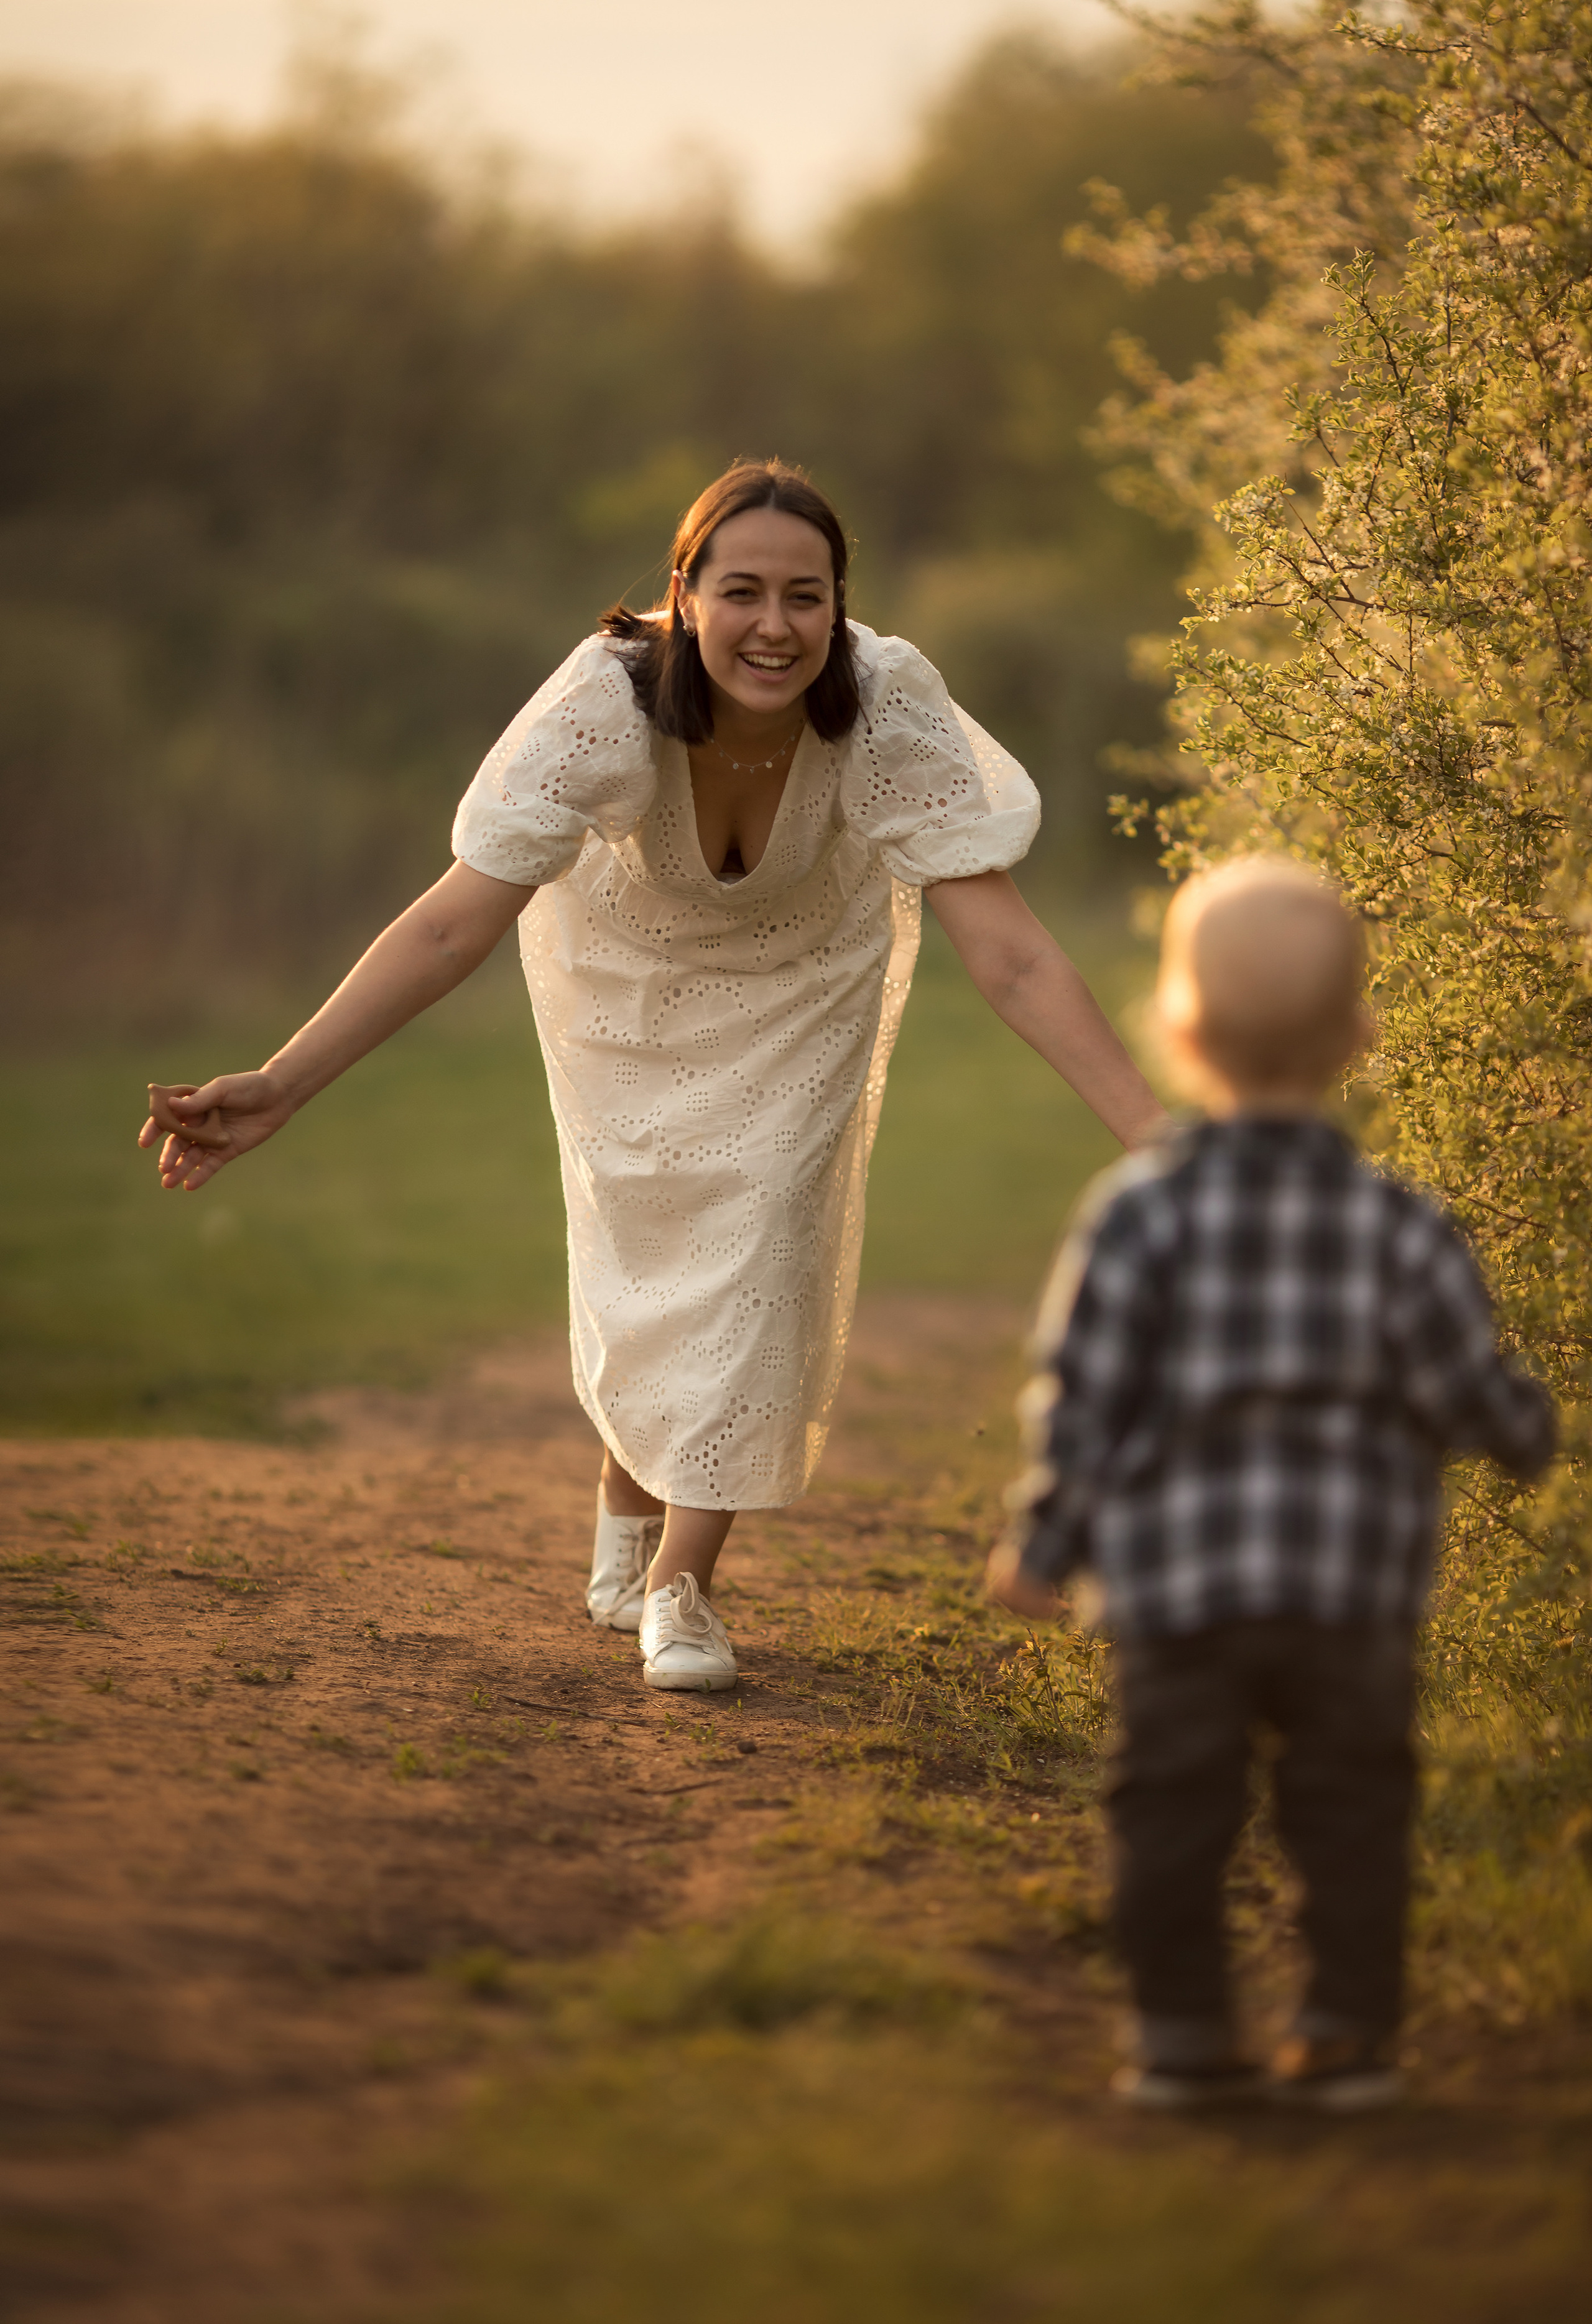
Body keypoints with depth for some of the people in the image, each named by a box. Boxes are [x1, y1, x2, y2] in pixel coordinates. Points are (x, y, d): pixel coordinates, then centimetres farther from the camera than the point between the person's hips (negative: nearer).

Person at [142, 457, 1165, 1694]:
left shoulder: (891, 717, -38)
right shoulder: (605, 708, -39)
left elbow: (1008, 950, -38)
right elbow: (453, 924, -39)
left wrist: (1159, 1130, -47)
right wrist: (278, 1086, -47)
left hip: (805, 968, 0)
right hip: (625, 957, 0)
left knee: (760, 1235, -7)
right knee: (641, 1236, 8)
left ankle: (681, 1582, 7)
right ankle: (627, 1508, 39)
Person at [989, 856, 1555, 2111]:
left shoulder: (1142, 1209, -9)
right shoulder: (1396, 1228, -8)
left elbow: (1082, 1395, -7)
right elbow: (1463, 1386, -2)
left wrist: (1044, 1545, 6)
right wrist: (1528, 1429, 22)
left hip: (1176, 1582, 0)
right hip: (1353, 1584, 1)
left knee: (1175, 1806, 10)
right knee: (1351, 1805, 13)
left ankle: (1182, 2033, 13)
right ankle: (1349, 2032, 15)